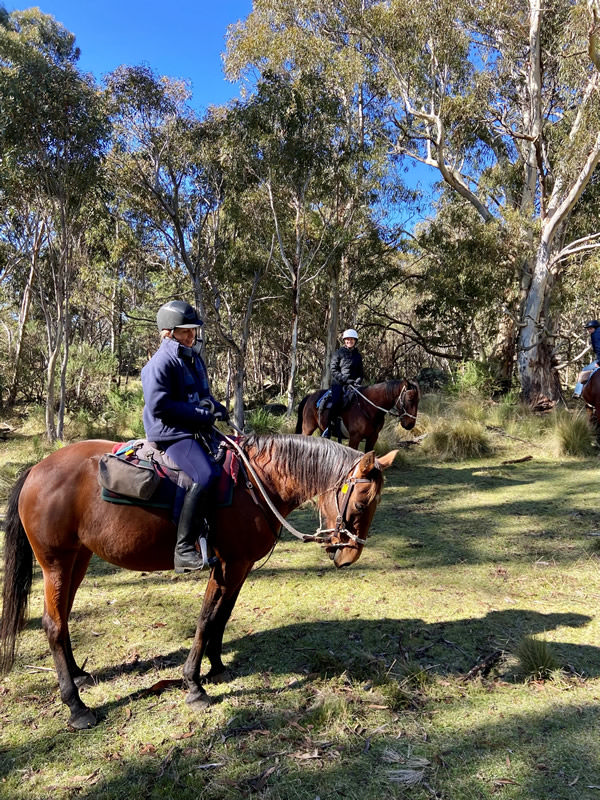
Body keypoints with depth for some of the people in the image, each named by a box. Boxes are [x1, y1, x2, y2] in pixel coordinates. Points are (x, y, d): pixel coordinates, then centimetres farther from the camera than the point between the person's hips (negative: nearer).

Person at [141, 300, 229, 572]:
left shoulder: (194, 359, 19)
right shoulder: (161, 363, -9)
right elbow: (158, 405, -19)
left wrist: (215, 407, 5)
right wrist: (202, 415, -18)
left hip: (198, 430, 10)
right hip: (172, 433, -10)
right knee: (205, 475, -31)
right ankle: (184, 549, -26)